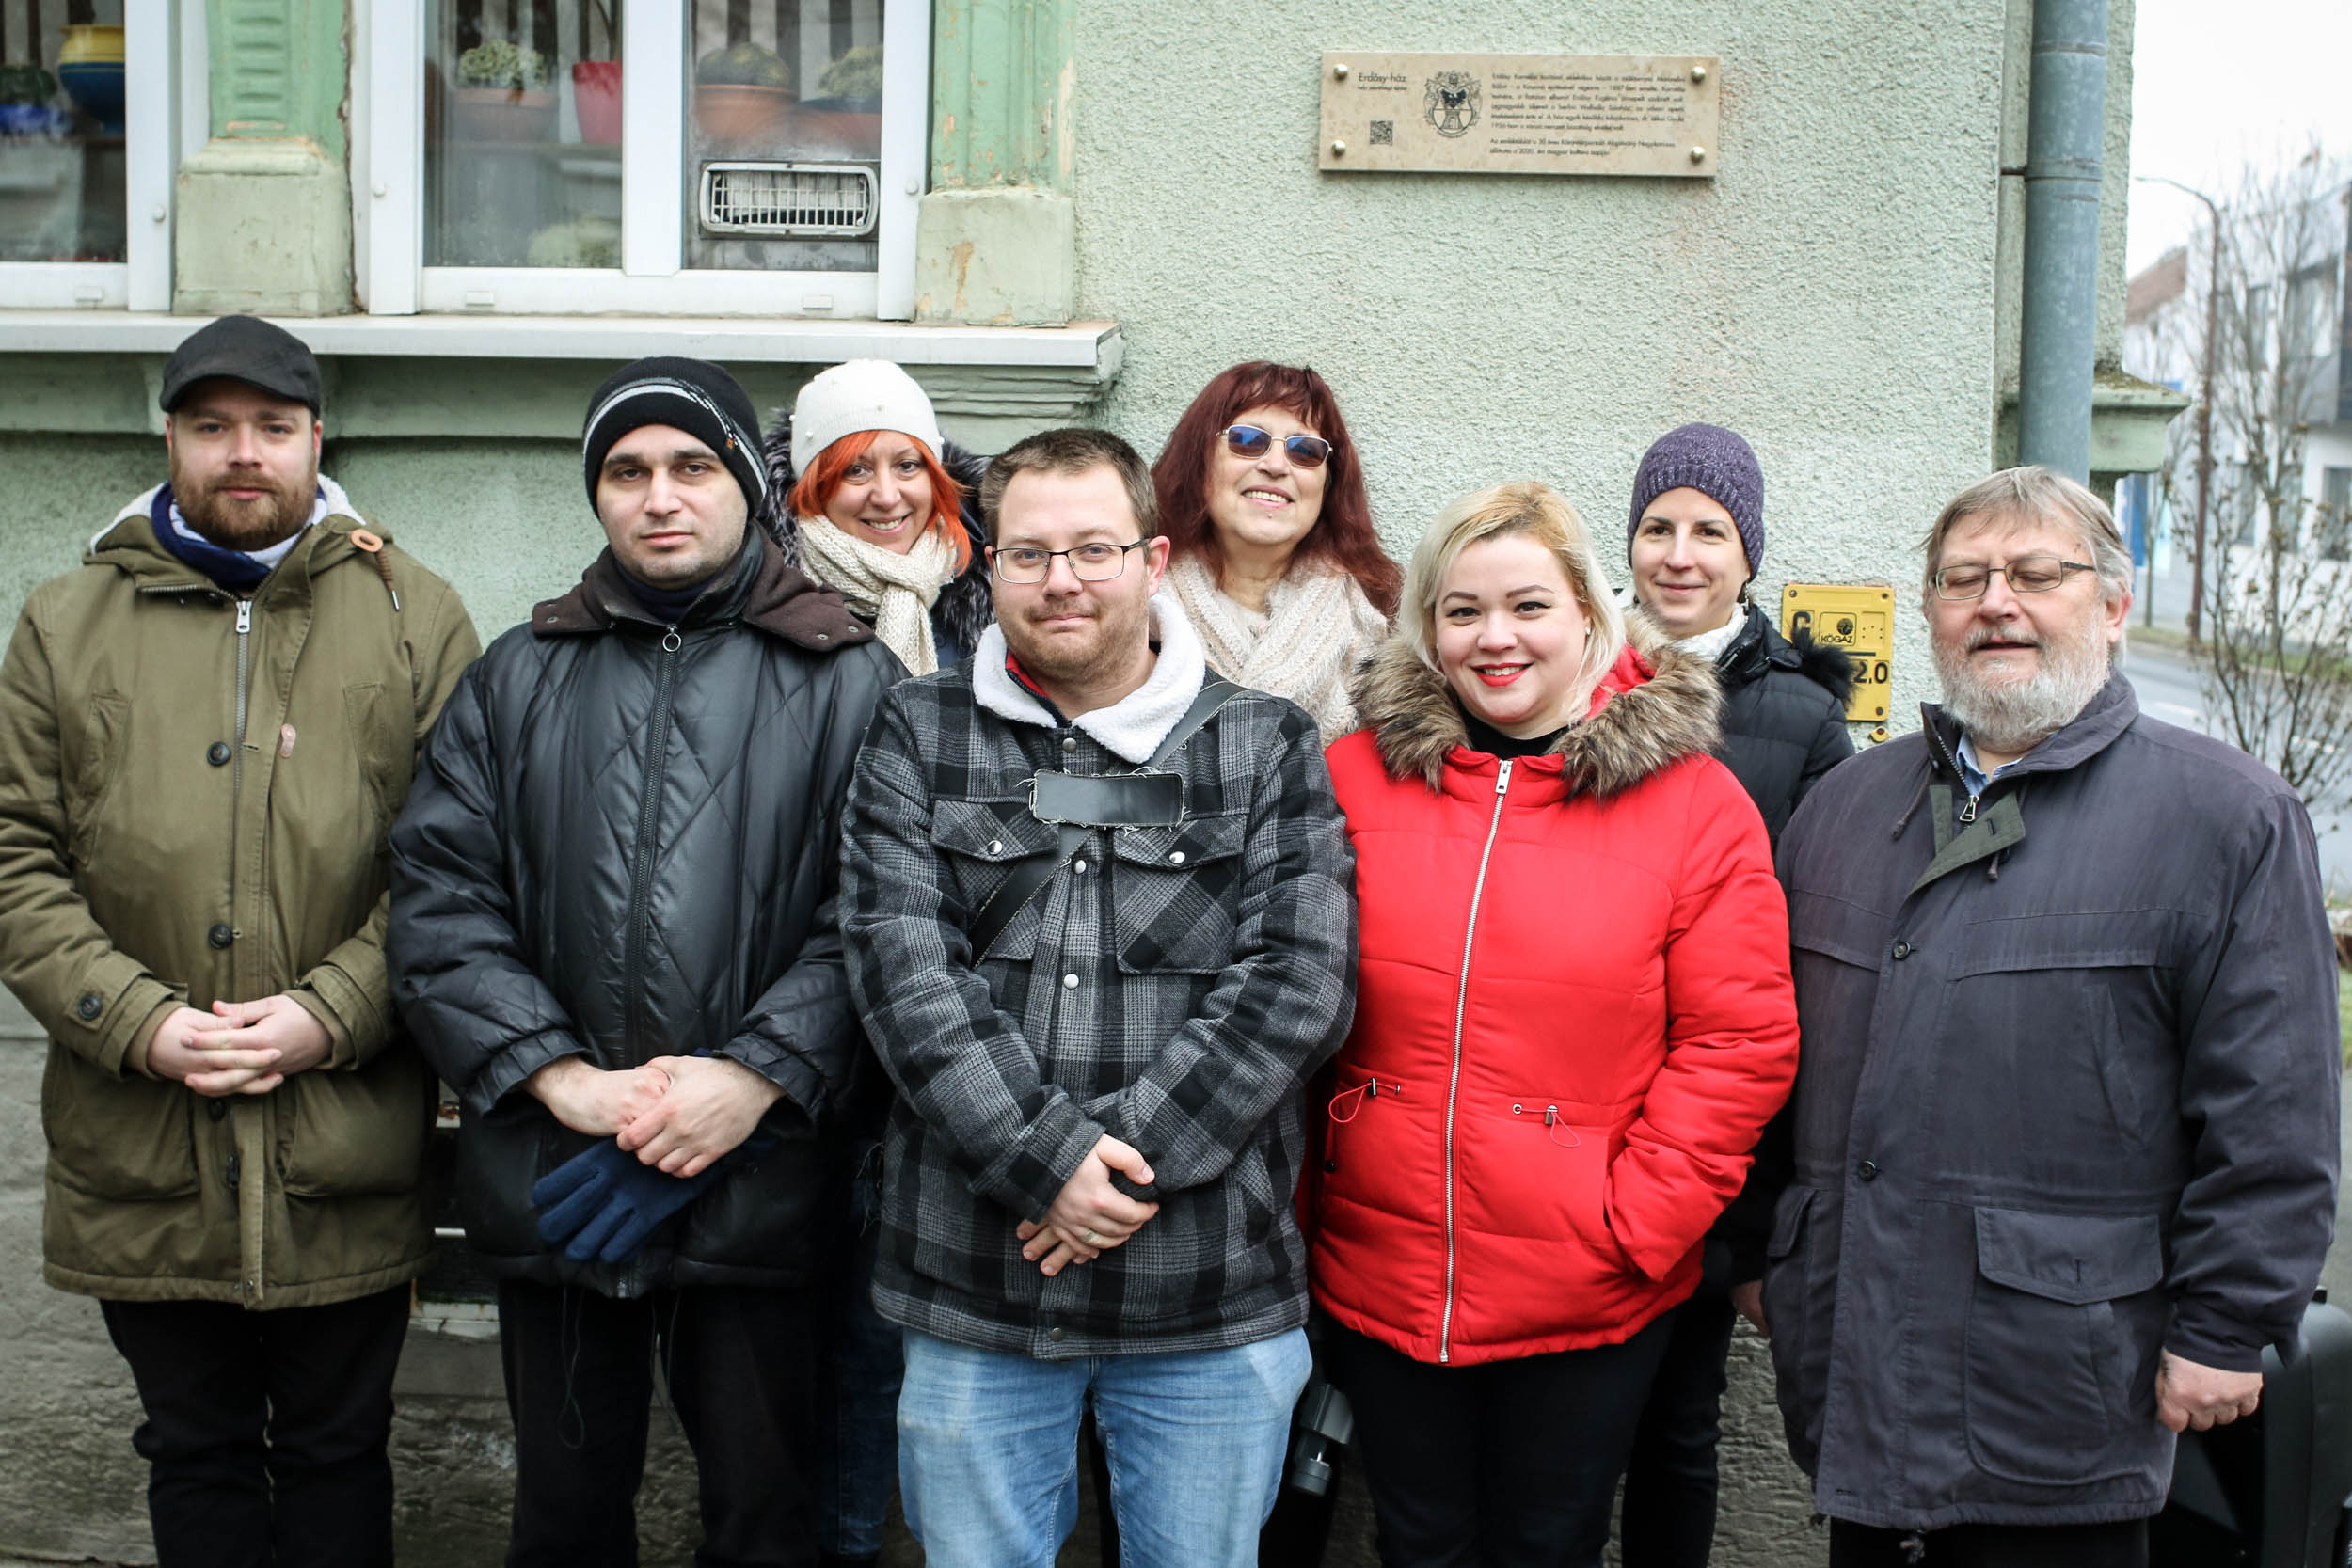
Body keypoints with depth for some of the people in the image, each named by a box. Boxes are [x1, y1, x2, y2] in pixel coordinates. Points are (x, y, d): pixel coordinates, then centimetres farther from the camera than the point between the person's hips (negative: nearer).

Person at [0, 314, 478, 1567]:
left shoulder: (415, 618, 2)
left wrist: (331, 1015, -14)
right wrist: (140, 1025, -10)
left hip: (346, 1163, -1)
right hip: (142, 1161, 2)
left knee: (338, 1455, 15)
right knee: (196, 1460, 17)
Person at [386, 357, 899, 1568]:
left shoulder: (847, 679, 0)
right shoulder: (517, 679, 10)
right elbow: (440, 898, 1)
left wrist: (759, 1074, -19)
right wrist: (560, 1076, -12)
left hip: (760, 1184, -3)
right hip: (551, 1189, 3)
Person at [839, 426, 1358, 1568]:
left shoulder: (1267, 747, 3)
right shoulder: (919, 735, 5)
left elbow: (1300, 980, -7)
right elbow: (899, 968, -6)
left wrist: (1129, 1150, -15)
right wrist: (1044, 1158, -16)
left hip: (1213, 1298, 0)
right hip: (972, 1280, 1)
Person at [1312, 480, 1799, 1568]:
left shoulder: (1694, 802, -5)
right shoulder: (1356, 776, 0)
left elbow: (1740, 1043, -7)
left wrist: (1640, 1220, -11)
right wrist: (1300, 1193, -1)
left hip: (1590, 1300, -1)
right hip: (1378, 1274, 2)